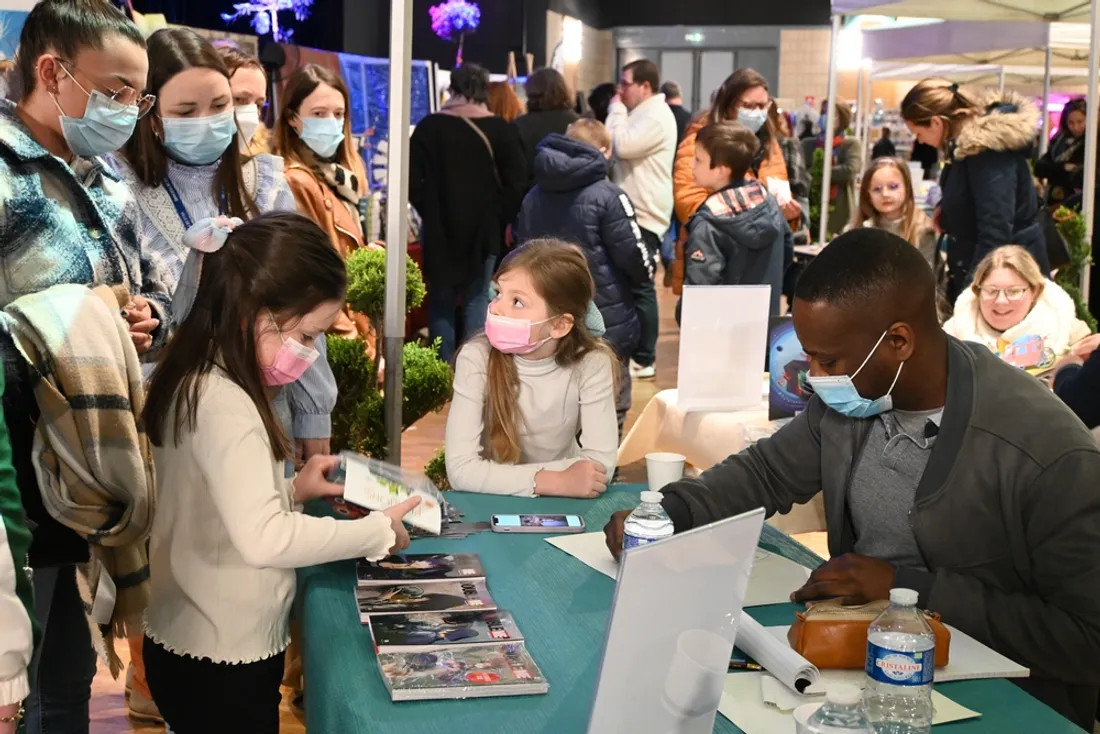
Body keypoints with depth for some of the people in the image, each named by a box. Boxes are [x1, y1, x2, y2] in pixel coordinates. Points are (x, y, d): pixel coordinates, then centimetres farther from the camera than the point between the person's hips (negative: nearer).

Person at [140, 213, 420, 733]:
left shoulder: (192, 381, 4)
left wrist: (292, 490, 5)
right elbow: (263, 538, -33)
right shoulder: (225, 405, -25)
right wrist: (378, 532, -23)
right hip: (221, 663, -9)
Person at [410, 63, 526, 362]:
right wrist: (500, 217, 6)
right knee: (477, 299, 6)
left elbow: (413, 181, -4)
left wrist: (430, 214, 9)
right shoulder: (500, 130, -3)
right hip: (485, 228, 0)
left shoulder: (429, 127, -3)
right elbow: (517, 185, -5)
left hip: (440, 228, 0)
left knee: (441, 300, 8)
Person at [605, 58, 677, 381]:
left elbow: (622, 146, -22)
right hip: (632, 212, 10)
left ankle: (644, 360, 0)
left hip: (643, 214, -10)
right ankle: (630, 350, 22)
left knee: (639, 287, -6)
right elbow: (622, 149, 21)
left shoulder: (656, 116, -14)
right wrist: (619, 111, 11)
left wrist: (617, 110, -11)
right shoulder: (642, 114, 19)